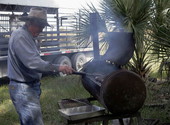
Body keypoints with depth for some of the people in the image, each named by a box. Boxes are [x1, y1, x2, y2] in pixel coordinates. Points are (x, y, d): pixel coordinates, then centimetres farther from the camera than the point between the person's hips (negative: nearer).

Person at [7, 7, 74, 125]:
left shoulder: (28, 36, 16)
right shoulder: (20, 36, -17)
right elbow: (32, 62, -27)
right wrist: (57, 68, -29)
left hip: (30, 87, 11)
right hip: (23, 90, -11)